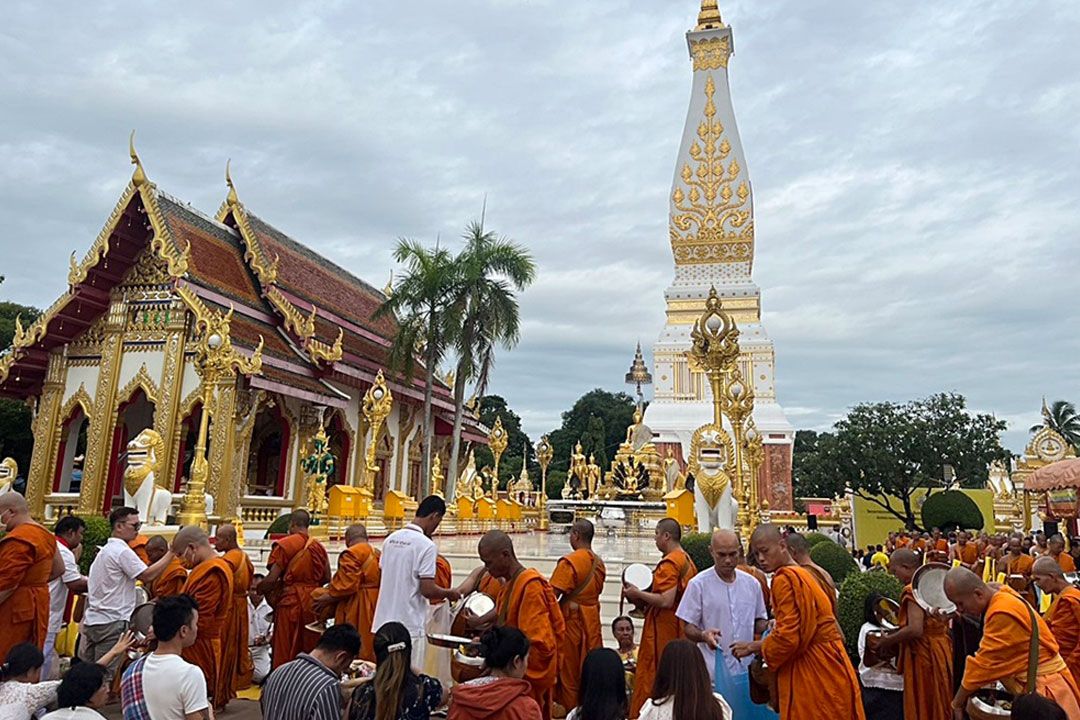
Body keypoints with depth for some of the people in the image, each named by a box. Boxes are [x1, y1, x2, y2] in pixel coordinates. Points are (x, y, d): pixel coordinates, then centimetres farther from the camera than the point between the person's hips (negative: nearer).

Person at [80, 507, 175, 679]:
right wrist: (171, 552, -19)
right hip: (112, 622, -10)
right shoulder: (122, 551, -15)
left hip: (92, 620, 10)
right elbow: (147, 575, -22)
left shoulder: (105, 550, 17)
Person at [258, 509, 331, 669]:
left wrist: (259, 590, 4)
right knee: (310, 649, 14)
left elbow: (272, 578, -15)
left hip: (289, 601, -4)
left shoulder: (284, 545, -9)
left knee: (285, 653, 7)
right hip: (312, 602, 4)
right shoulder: (318, 546, 4)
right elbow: (327, 578, 6)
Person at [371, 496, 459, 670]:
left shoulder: (390, 539, 6)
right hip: (410, 625, -7)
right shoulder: (426, 545, -16)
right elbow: (428, 590, -18)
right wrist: (449, 593, -1)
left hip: (384, 621, 7)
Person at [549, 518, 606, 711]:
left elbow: (552, 595, -22)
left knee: (569, 673, 6)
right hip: (592, 623, 7)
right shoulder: (599, 563, 5)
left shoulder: (569, 562, -18)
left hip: (571, 621, -7)